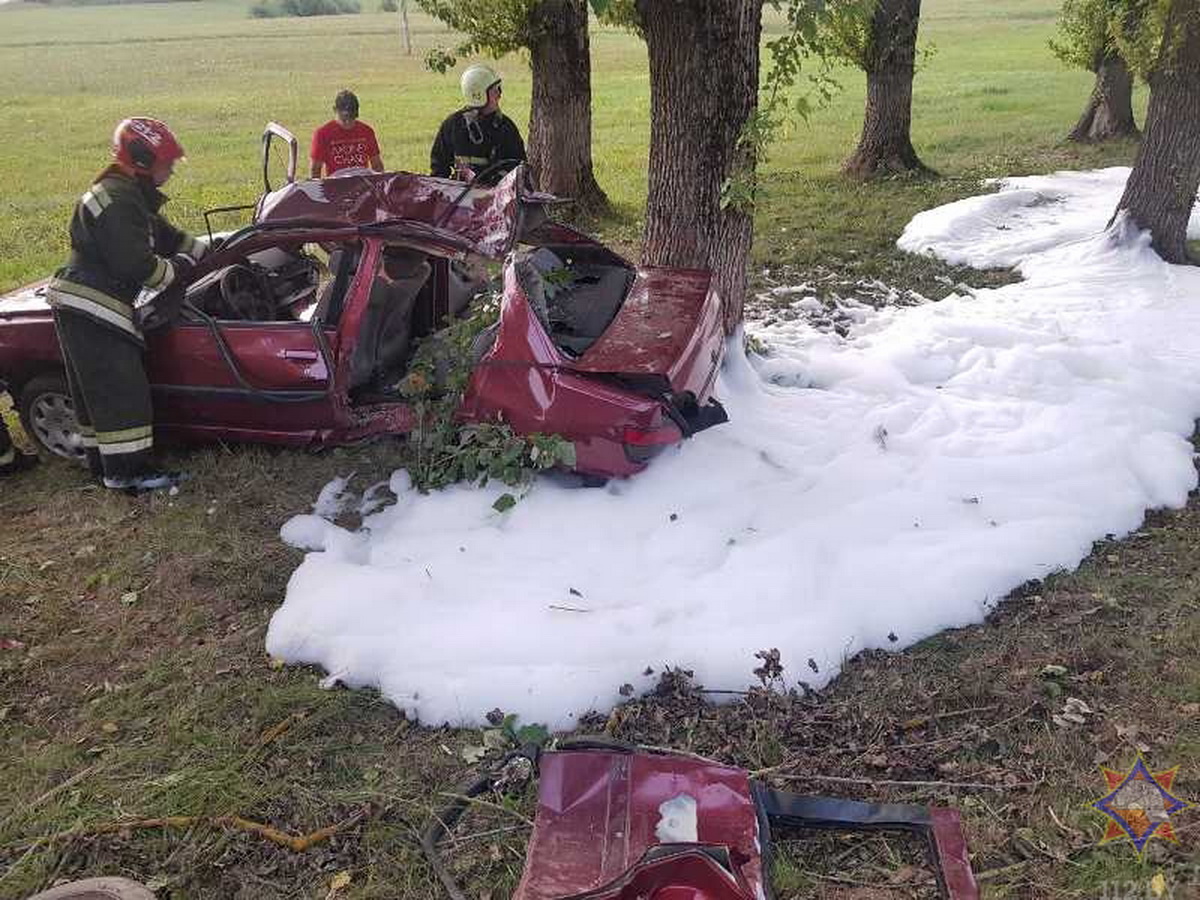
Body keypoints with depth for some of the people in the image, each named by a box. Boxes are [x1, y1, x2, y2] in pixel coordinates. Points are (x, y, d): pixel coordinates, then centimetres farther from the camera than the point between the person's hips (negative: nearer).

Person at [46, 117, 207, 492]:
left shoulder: (129, 194, 16)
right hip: (91, 308, -11)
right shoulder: (117, 200, -18)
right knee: (122, 390, -8)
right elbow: (135, 263, -23)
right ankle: (127, 471, -4)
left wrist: (206, 251, 20)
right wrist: (177, 270, -9)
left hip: (84, 307, 11)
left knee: (96, 390, 16)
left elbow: (164, 234, 25)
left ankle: (103, 462, 25)